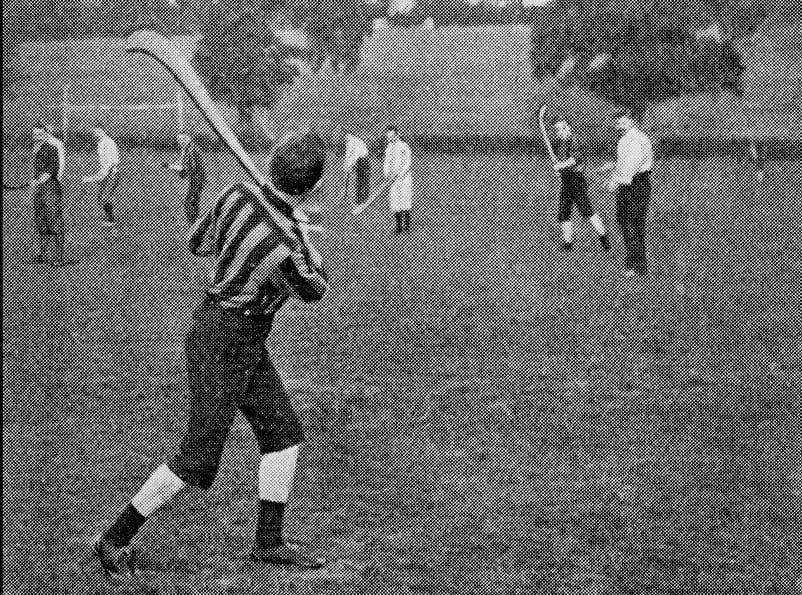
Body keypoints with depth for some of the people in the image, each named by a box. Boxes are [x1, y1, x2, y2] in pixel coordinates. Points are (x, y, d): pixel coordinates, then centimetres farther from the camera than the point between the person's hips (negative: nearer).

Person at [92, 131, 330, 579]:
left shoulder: (238, 195, -10)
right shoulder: (283, 249, -29)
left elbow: (198, 243, 9)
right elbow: (315, 290, -6)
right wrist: (304, 234, 9)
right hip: (223, 341, -9)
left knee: (284, 431, 12)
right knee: (199, 457, -2)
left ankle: (269, 542, 19)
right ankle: (116, 539, 8)